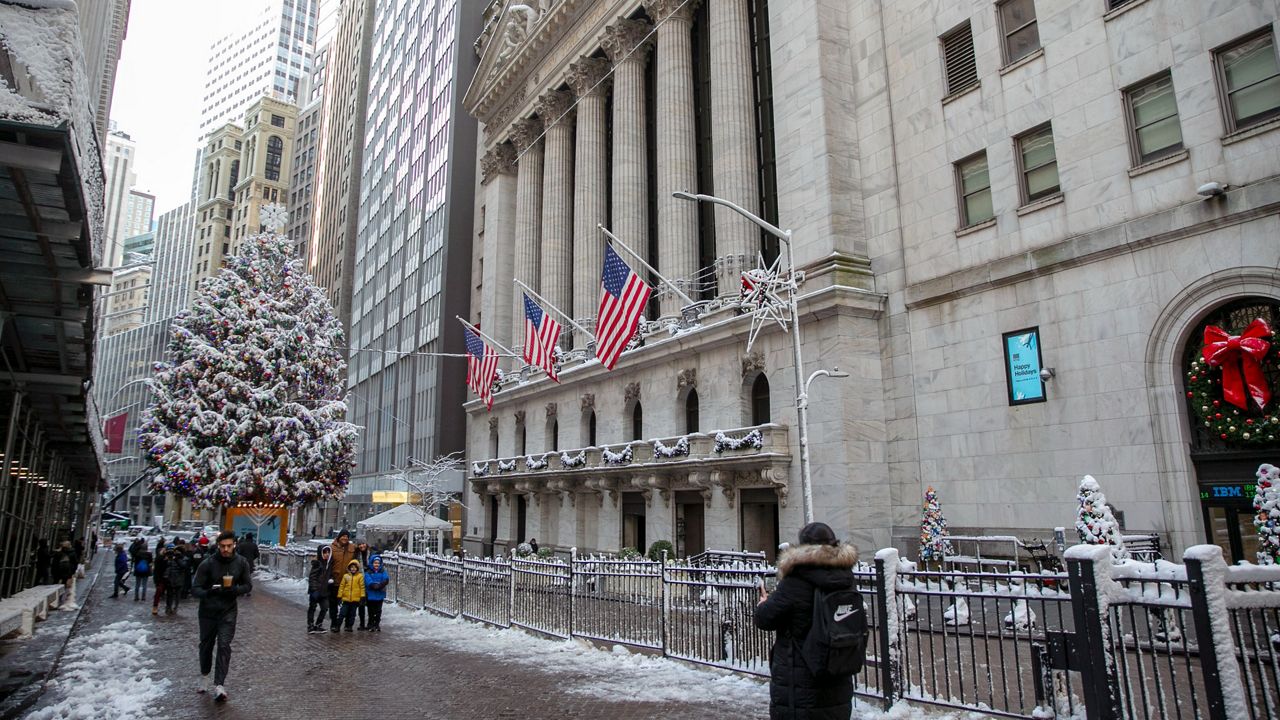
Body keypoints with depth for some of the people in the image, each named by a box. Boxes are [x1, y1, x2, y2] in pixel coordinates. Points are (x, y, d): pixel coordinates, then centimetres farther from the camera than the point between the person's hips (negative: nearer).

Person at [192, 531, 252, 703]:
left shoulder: (241, 563, -10)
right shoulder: (207, 564, -16)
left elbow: (248, 585, 1)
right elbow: (195, 588, -13)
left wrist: (235, 589, -21)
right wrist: (208, 592, -35)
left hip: (228, 611, 0)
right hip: (207, 611, 0)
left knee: (224, 646, -11)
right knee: (206, 644, 16)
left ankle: (219, 685, -10)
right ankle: (204, 675, 42)